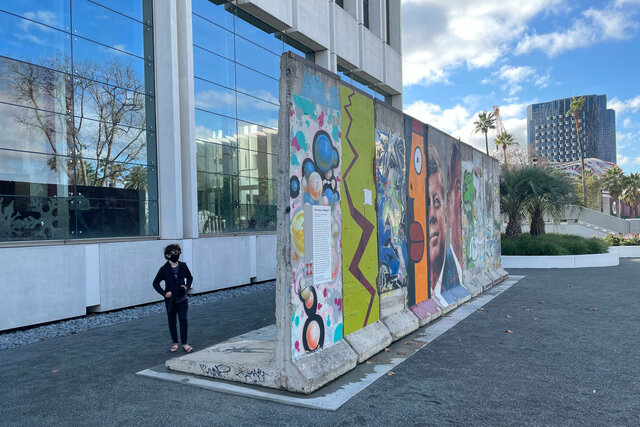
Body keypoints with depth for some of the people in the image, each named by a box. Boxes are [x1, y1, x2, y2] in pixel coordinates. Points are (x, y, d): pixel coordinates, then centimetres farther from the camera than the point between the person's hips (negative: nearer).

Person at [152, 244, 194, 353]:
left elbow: (190, 278, 15)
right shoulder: (164, 269, -7)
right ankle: (175, 343, 23)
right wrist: (164, 293, -10)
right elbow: (155, 283, 2)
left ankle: (184, 344, 3)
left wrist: (187, 286, -4)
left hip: (182, 299, 1)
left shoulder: (183, 266, -1)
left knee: (183, 320, -4)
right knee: (172, 321, 10)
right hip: (170, 300, -1)